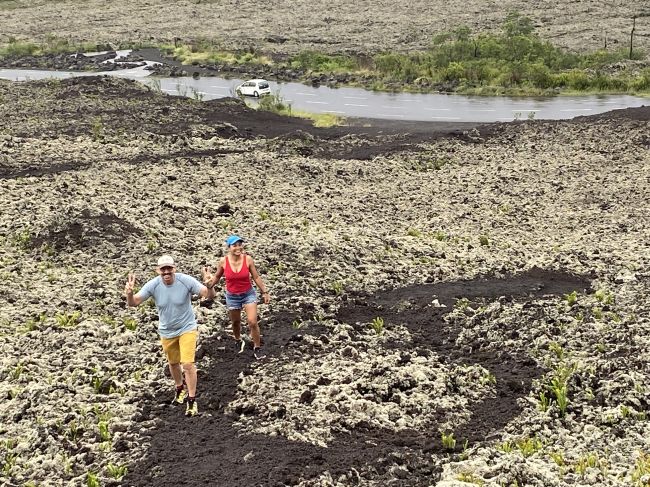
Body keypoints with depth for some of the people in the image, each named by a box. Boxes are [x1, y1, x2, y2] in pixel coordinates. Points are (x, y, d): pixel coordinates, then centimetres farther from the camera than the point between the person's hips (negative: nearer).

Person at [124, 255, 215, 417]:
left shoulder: (186, 281, -25)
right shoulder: (153, 285, -20)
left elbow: (209, 295, -25)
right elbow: (134, 302, -19)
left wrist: (209, 285, -48)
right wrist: (129, 293, -42)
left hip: (187, 328, -3)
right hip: (167, 331, 3)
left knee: (188, 364, -11)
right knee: (173, 363, 21)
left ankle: (192, 400, 3)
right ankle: (180, 388, 48)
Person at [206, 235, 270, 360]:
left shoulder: (248, 259, -16)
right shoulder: (223, 261, -15)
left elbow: (256, 277, -5)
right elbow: (217, 276, 2)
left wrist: (265, 292, -2)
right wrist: (209, 284, -16)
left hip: (248, 294, -1)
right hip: (232, 296, 1)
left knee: (252, 322, -9)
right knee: (235, 323, 19)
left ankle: (257, 348, 11)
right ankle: (238, 341, 49)